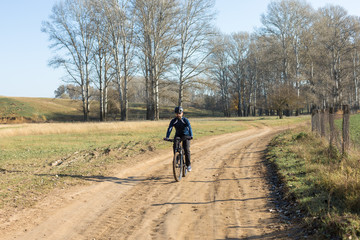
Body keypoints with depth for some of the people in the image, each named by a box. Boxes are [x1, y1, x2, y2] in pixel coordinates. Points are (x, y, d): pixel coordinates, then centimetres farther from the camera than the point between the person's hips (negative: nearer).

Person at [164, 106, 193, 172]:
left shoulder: (185, 120, -17)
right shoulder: (173, 121, -12)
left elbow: (189, 128, -29)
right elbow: (169, 128, -22)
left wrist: (191, 136, -46)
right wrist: (167, 137, -38)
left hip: (186, 135, -2)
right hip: (178, 135, 2)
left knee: (186, 149, -18)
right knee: (175, 146, -25)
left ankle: (188, 164, -5)